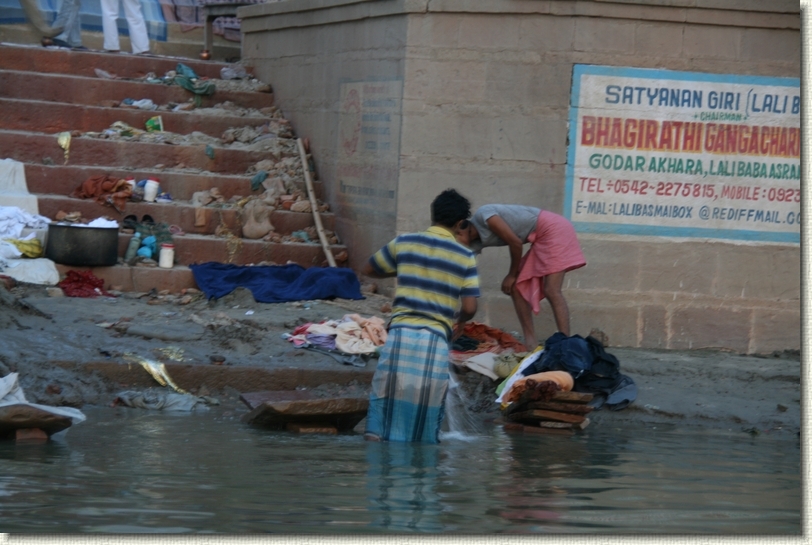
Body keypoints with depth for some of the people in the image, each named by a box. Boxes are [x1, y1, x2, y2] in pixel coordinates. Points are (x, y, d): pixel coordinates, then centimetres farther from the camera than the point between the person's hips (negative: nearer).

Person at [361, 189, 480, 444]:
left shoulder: (404, 243, 7)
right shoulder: (465, 257, 4)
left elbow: (368, 269, 21)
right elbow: (469, 308, 0)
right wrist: (459, 321, 23)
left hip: (401, 333, 1)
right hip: (436, 339, 0)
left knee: (386, 401, 2)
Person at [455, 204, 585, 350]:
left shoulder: (483, 216, -18)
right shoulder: (475, 242, 7)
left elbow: (516, 242, -17)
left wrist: (512, 275, -3)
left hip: (554, 229, -9)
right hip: (541, 238, 9)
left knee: (551, 291, -19)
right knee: (517, 288, 6)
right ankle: (531, 343, 6)